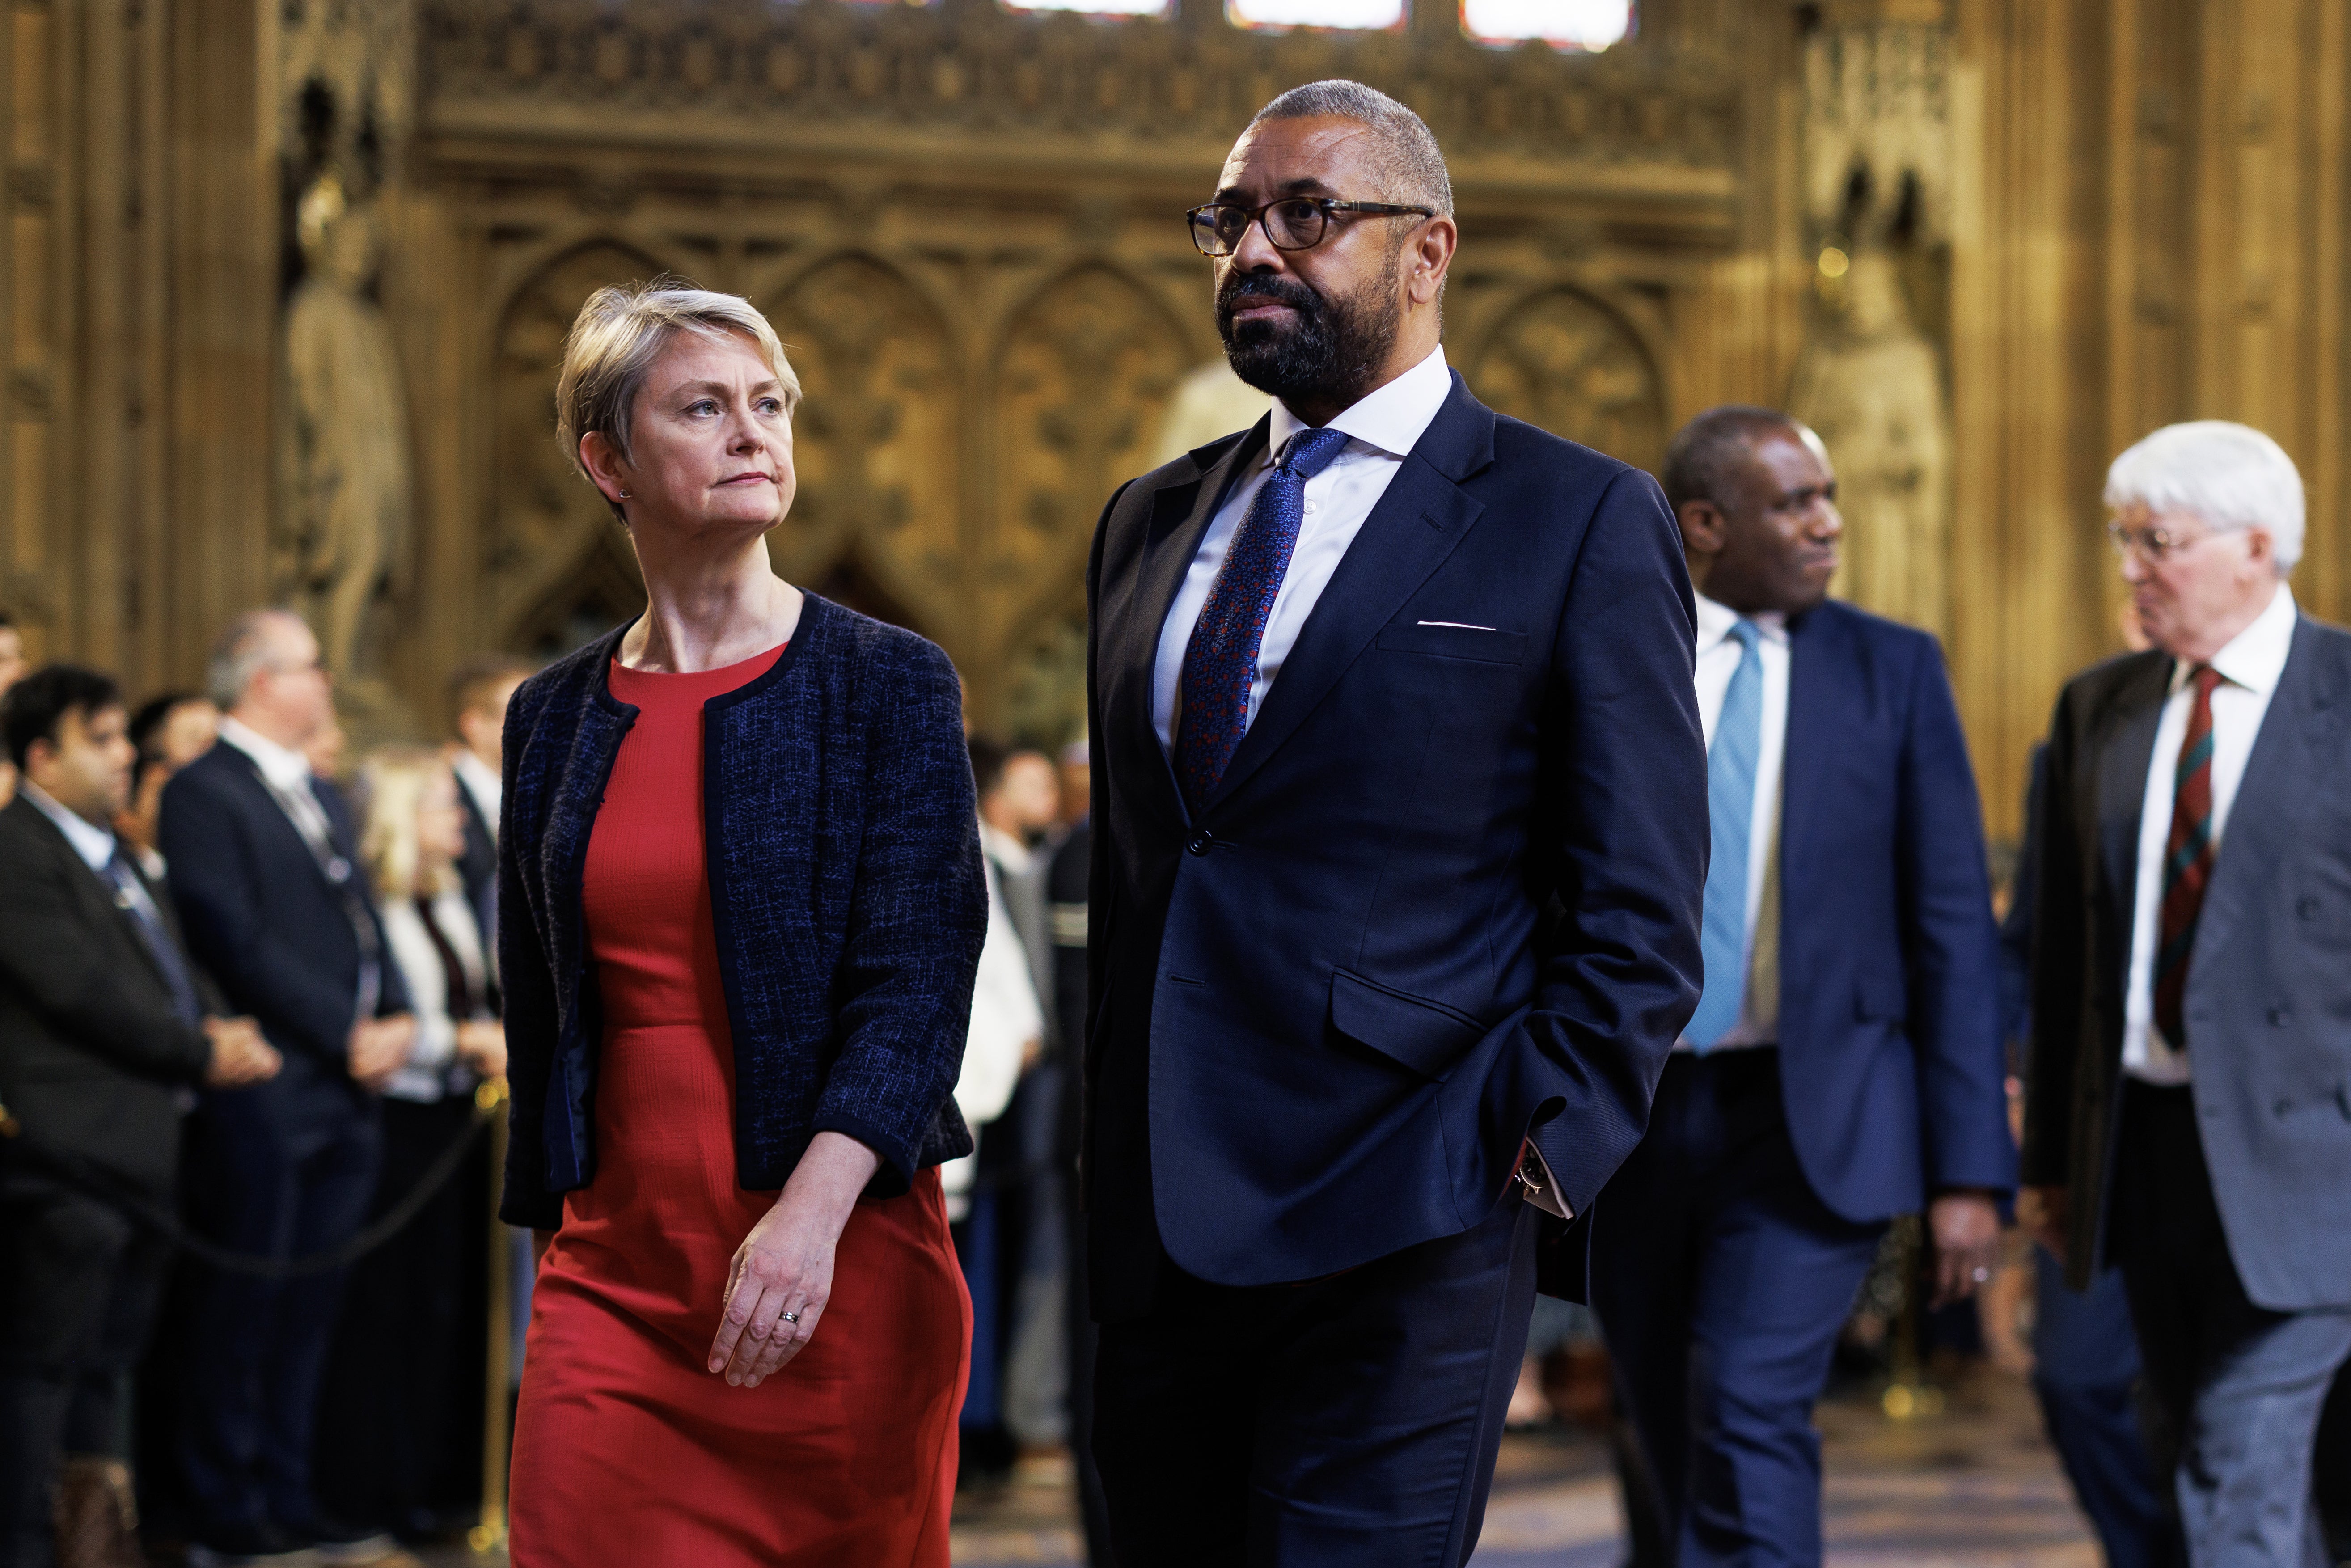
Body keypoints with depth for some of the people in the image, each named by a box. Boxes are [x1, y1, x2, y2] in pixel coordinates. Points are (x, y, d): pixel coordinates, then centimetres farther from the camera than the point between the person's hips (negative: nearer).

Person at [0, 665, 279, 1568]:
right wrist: (201, 1055, -9)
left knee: (106, 1361, 13)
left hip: (138, 1151, 9)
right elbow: (77, 988, -16)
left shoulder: (117, 858, 21)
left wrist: (221, 1031, 0)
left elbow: (177, 973, 22)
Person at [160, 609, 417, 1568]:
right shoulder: (204, 793, -9)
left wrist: (395, 1017, 1)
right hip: (265, 1093, -8)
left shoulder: (325, 795, 20)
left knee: (308, 1308, 11)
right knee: (244, 1302, -1)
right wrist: (345, 1034, -15)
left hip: (346, 1093, 8)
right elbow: (236, 940, -16)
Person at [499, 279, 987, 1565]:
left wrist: (810, 1214, -23)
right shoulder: (555, 717, 10)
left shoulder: (889, 685, -1)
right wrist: (555, 1244, 15)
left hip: (838, 1265, -3)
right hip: (613, 1266, 3)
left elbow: (918, 983, -10)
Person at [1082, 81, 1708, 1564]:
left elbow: (1639, 912, -4)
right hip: (1157, 1239, 6)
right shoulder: (1152, 523, 18)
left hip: (1402, 1234, -6)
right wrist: (1108, 1186, 16)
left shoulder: (1582, 521, -1)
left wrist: (1544, 1155, -13)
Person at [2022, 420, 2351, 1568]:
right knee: (2203, 1468, 12)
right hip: (2141, 1142, 6)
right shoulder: (2097, 708, 12)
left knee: (2240, 1460, -12)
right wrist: (2049, 1156, 13)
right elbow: (2063, 949, 13)